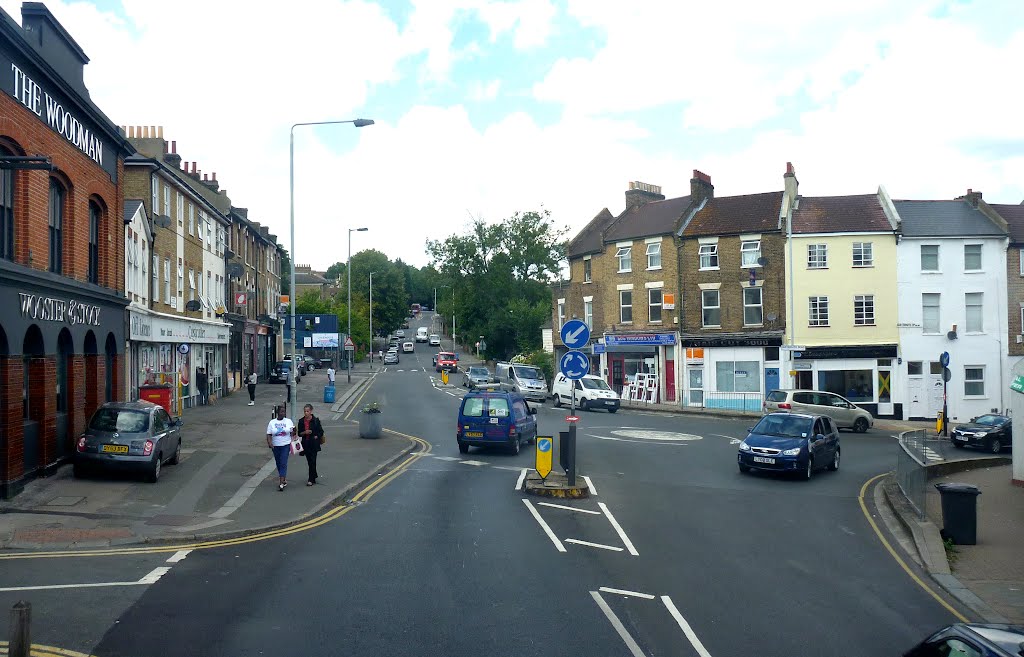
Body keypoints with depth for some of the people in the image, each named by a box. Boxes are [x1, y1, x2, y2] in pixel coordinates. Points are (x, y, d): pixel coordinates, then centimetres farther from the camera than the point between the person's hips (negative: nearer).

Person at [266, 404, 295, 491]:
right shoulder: (272, 423, 2)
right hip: (275, 446, 2)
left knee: (283, 464, -12)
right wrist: (269, 443, -16)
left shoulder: (288, 421, 3)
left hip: (286, 445, -2)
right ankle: (284, 479, 30)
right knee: (278, 464, 12)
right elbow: (269, 435, -2)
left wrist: (294, 431, -12)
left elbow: (292, 434, 8)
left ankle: (281, 483, -16)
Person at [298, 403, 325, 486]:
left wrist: (316, 437, -12)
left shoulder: (316, 420, -6)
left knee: (312, 461, -6)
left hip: (314, 444, -4)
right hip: (306, 444, 4)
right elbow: (299, 433, 6)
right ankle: (315, 476, 32)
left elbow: (321, 432, 0)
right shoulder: (301, 421, 3)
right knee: (309, 461, 12)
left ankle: (311, 480, -1)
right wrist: (304, 432, -12)